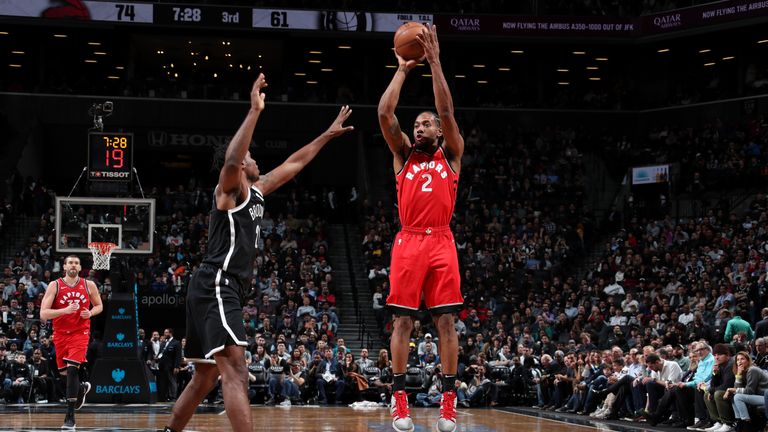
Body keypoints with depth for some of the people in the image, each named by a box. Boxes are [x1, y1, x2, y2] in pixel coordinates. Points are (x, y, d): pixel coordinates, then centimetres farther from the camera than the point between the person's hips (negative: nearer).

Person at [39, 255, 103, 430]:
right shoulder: (54, 285, -7)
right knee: (63, 371, 12)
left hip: (80, 333, -2)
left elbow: (99, 306, 15)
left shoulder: (89, 285, -2)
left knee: (72, 369, -18)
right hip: (60, 334, 2)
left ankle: (70, 416, -16)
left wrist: (90, 313, -8)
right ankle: (82, 388, 48)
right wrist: (65, 310, -27)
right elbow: (43, 314, -14)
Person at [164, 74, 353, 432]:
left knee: (205, 378, 17)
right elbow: (231, 160, -28)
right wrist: (255, 111, -30)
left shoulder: (256, 192, 21)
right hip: (216, 286, -10)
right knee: (235, 372, -22)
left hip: (221, 291, 10)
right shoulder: (230, 190, -4)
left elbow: (293, 164, 31)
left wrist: (327, 135, 34)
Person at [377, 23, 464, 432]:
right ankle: (399, 399, 0)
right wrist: (403, 69, 8)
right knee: (403, 320, -2)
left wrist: (434, 62, -1)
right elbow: (385, 114, 5)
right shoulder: (403, 155, 17)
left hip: (441, 242, -1)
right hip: (408, 242, 1)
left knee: (445, 321, -2)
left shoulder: (451, 155, 14)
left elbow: (447, 112, 1)